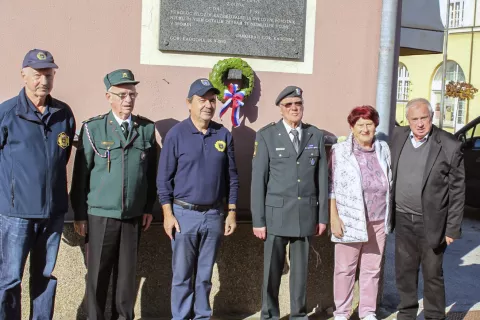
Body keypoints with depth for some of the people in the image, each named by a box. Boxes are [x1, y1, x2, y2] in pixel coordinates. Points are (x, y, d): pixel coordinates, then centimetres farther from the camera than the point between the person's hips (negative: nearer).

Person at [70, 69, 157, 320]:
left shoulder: (147, 128, 3)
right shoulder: (93, 128, -5)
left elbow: (151, 172, 8)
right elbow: (80, 174, -2)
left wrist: (148, 207, 8)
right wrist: (79, 214, -2)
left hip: (134, 216, 2)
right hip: (101, 215, -2)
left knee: (127, 273, 10)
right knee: (97, 274, 7)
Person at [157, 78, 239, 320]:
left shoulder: (224, 135, 4)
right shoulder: (176, 134, -5)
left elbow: (232, 176, 8)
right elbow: (164, 178, -4)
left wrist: (232, 212, 5)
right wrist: (168, 214, -9)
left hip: (214, 215, 3)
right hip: (184, 214, -3)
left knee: (205, 274, 13)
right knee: (182, 275, 6)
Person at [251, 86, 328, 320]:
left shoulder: (316, 136, 5)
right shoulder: (266, 136, -3)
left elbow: (322, 178, 7)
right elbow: (258, 180, -5)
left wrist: (323, 215, 5)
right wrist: (258, 220, -7)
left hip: (306, 214, 2)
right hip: (277, 214, -2)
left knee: (301, 268, 11)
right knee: (272, 269, 6)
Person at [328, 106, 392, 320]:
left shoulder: (383, 149, 7)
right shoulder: (340, 151, -5)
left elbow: (389, 184, 13)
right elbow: (331, 187, -5)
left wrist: (389, 217, 11)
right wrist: (334, 217, -10)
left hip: (378, 222, 4)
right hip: (350, 221, -4)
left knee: (372, 269, 12)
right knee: (345, 269, 5)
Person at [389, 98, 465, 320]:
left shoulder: (449, 146, -11)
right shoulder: (398, 137, 2)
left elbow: (457, 191, -9)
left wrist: (452, 229, -9)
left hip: (431, 223, -4)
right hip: (403, 220, 4)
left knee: (432, 274, 8)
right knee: (404, 272, 15)